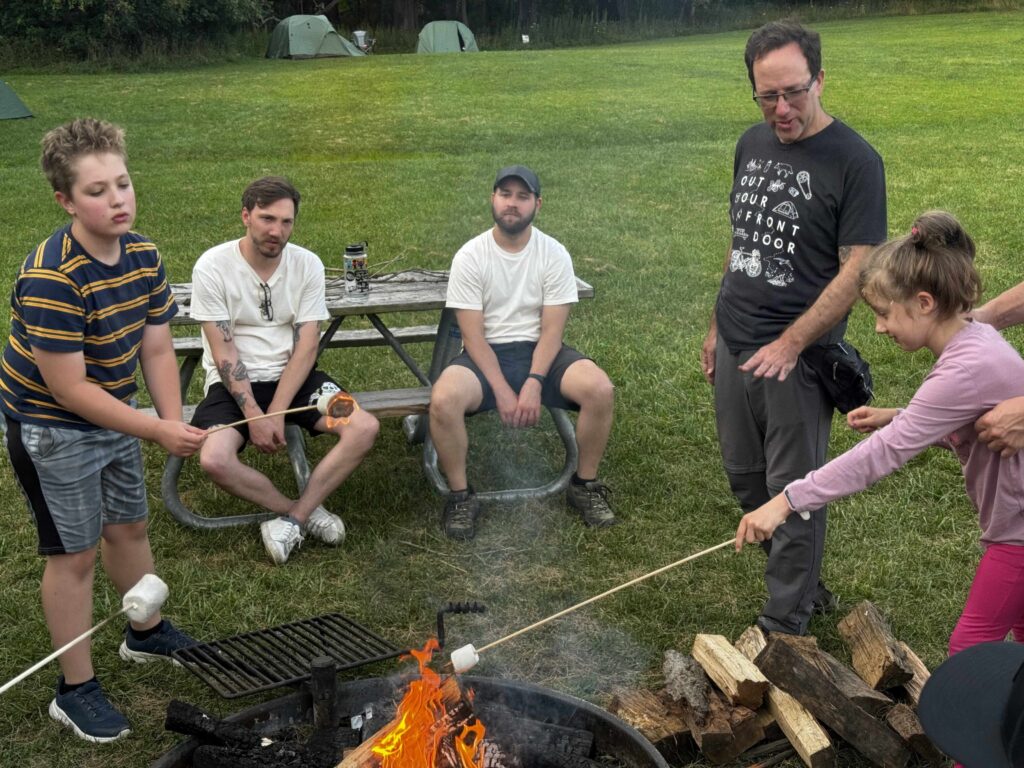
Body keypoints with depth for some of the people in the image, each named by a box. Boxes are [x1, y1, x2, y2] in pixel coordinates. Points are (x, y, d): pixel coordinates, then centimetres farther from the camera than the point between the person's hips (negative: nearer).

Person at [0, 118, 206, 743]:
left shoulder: (144, 256, -8)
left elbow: (157, 350, -5)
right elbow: (68, 388, -29)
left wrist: (176, 421, -18)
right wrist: (157, 431, -28)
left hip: (112, 412, 7)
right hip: (50, 427, -7)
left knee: (129, 526, 21)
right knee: (76, 552, 2)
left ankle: (147, 633, 44)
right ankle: (76, 690, 18)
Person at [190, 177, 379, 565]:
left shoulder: (307, 264, -3)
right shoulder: (212, 266, -10)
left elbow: (307, 346, -7)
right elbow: (224, 351, -12)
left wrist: (275, 413, -17)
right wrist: (254, 415, -20)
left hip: (293, 376, 2)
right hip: (233, 383, -2)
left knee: (365, 427, -20)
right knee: (214, 459, -30)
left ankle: (291, 519, -11)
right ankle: (305, 512, -6)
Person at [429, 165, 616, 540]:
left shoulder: (555, 254, -4)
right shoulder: (469, 257, -7)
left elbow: (552, 331, -7)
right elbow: (474, 336, -10)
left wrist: (533, 383, -21)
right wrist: (502, 391, -19)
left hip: (541, 352, 1)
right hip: (486, 355, -1)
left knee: (600, 390, -26)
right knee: (443, 400, -33)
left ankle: (584, 485, -1)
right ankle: (461, 496, -8)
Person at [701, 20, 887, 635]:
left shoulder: (855, 161, -13)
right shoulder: (752, 144, 8)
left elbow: (858, 269, -15)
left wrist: (791, 343, -20)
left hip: (795, 357, -7)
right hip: (734, 349, 7)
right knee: (746, 479, 17)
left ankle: (785, 625, 20)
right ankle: (805, 582, 37)